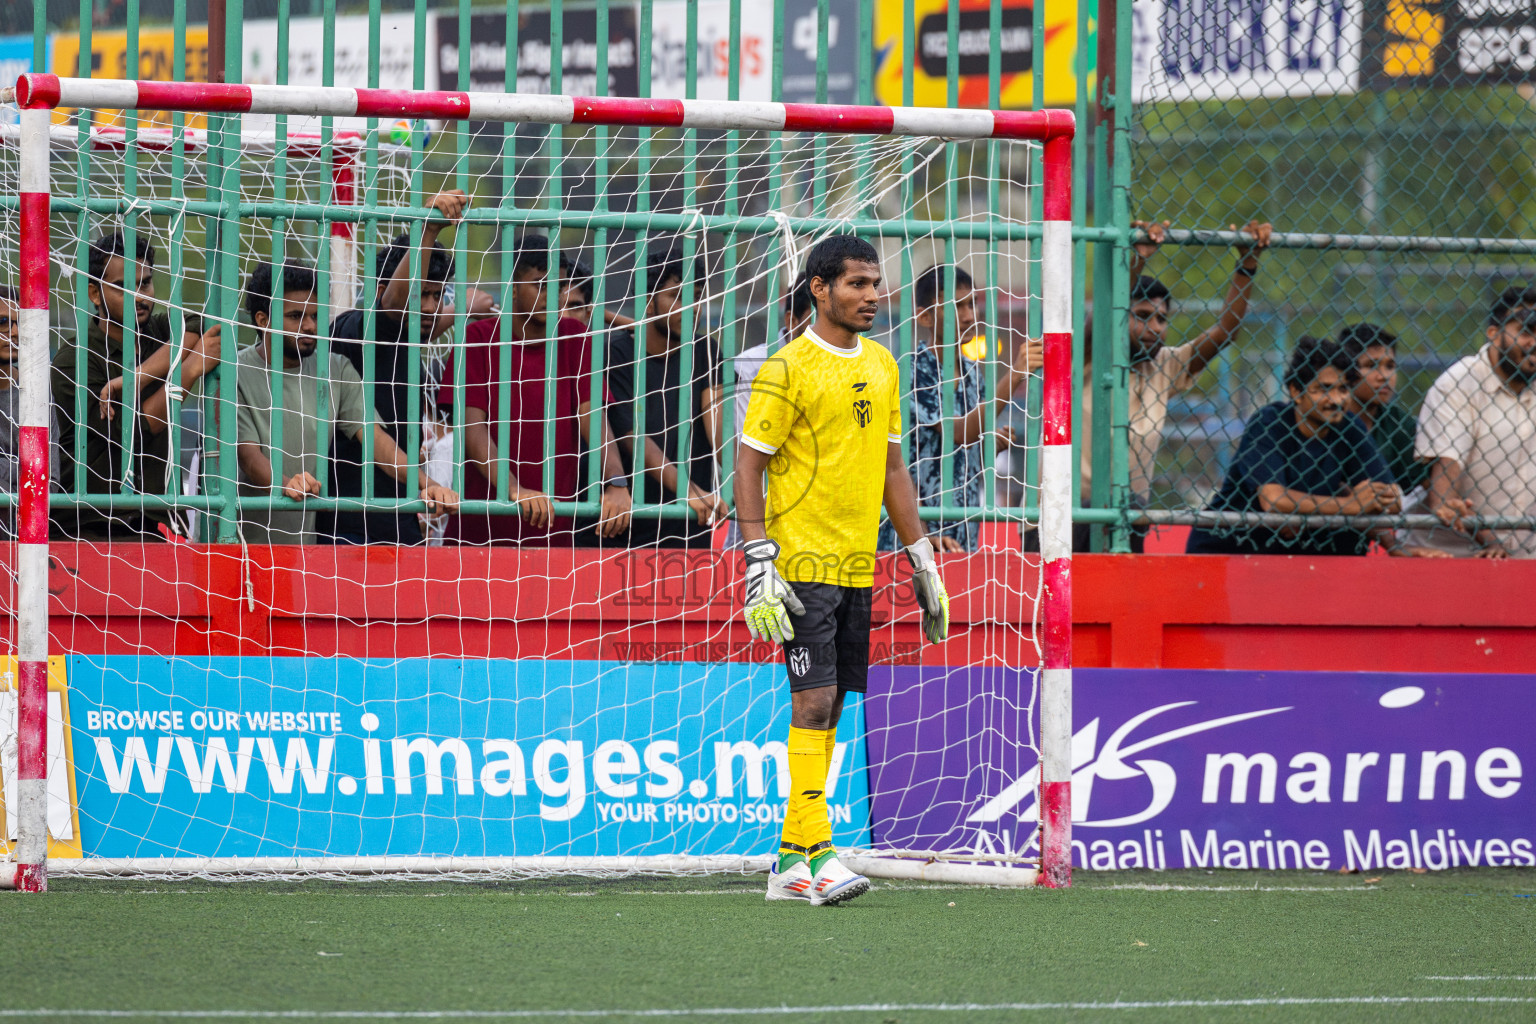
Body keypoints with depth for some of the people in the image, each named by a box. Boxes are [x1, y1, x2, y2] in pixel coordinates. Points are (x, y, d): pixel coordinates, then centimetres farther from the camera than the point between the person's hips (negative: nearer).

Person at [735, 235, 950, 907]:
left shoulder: (882, 367, 14)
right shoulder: (787, 369, -7)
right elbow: (748, 468, -8)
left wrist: (922, 560, 17)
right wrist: (760, 563, -15)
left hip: (858, 566, 7)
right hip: (803, 565, -7)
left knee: (828, 710, 6)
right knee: (814, 703, -12)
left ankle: (791, 863, 10)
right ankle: (814, 852, -13)